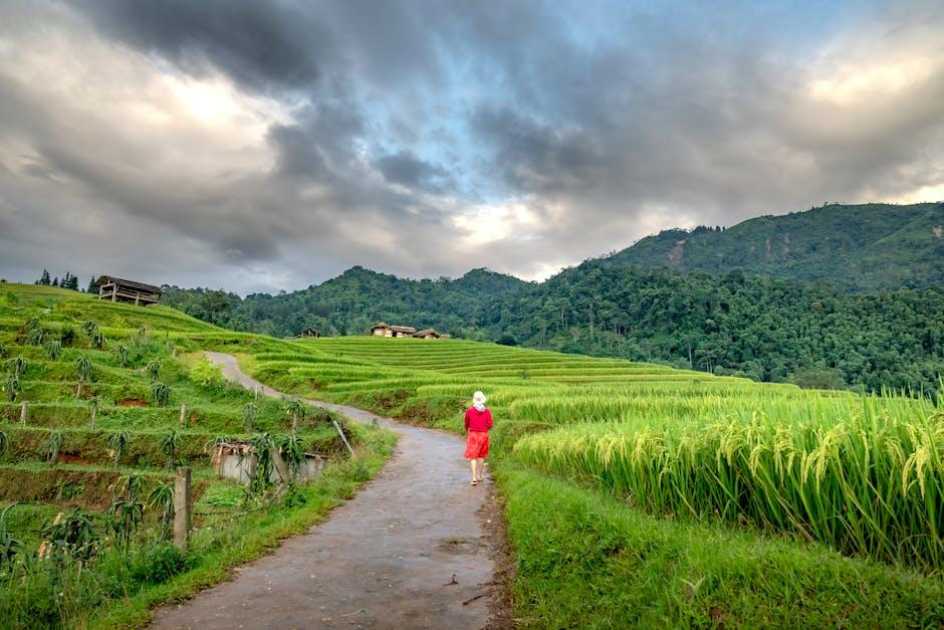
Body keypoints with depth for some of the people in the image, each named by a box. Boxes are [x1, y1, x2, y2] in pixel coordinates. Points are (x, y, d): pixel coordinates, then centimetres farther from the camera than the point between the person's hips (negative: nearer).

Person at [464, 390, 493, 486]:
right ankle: (479, 476, 26)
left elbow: (466, 423, 5)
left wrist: (467, 431, 25)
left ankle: (474, 478, -9)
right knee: (481, 456, 17)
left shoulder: (469, 410, -6)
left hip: (473, 434, -2)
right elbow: (490, 425, -4)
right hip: (484, 435, 2)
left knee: (473, 456, 1)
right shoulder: (487, 411, -3)